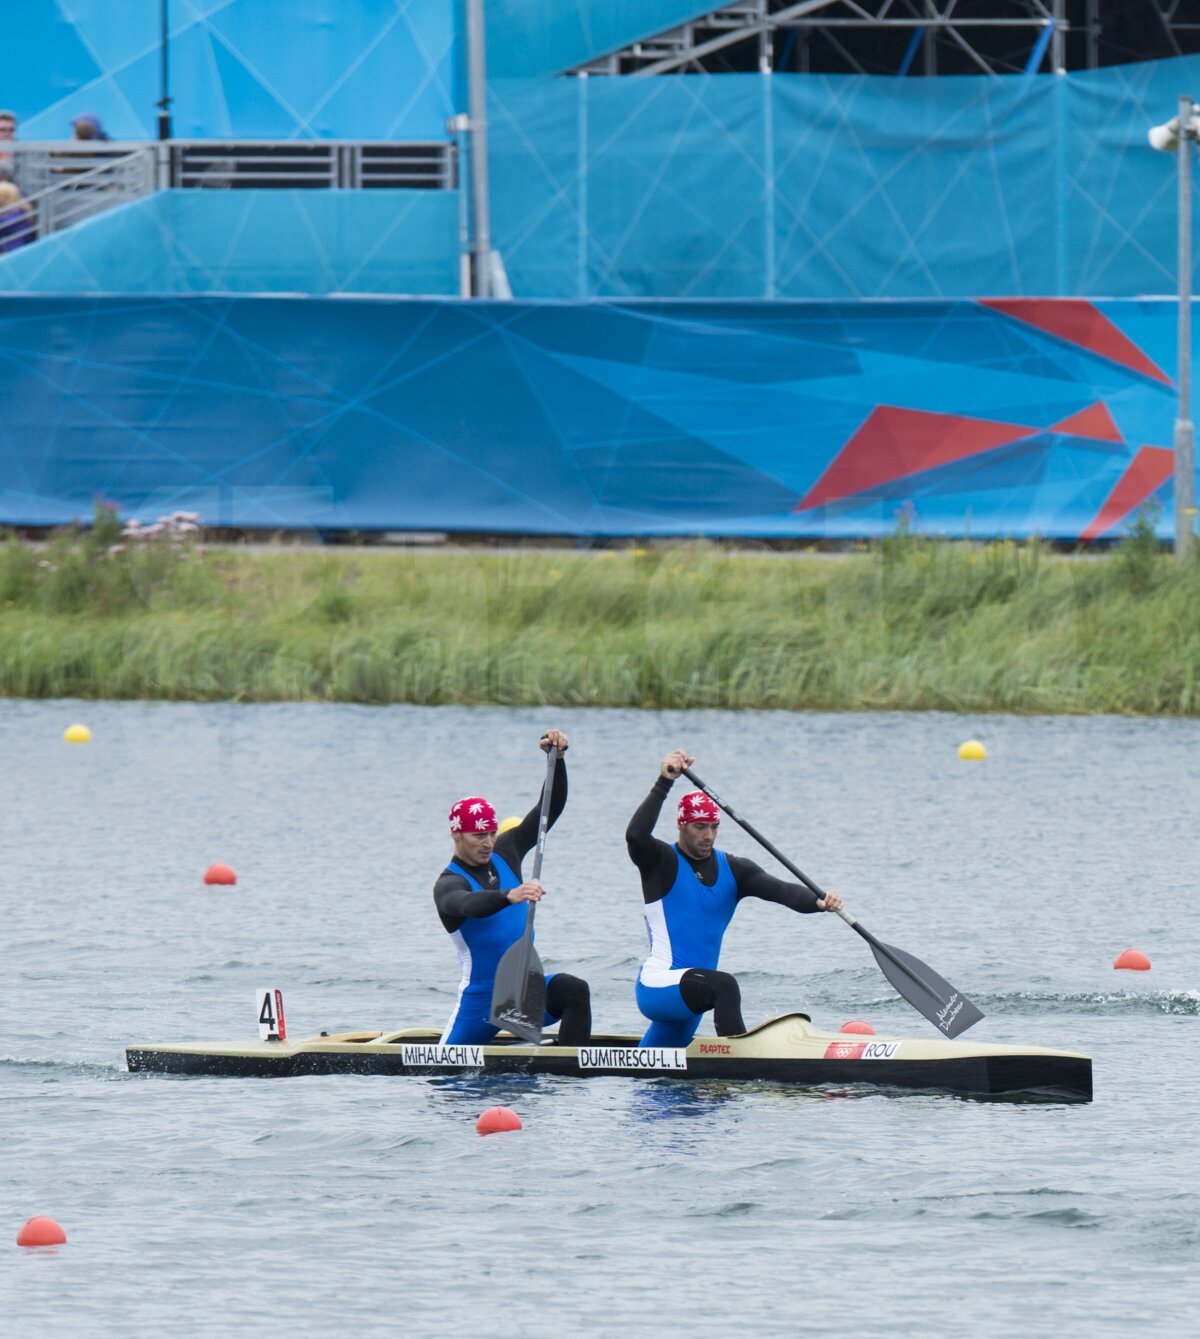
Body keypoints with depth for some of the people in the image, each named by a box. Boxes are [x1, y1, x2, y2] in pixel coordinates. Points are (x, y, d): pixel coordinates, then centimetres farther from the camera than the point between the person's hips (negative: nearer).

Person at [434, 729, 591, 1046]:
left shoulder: (504, 853, 6)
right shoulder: (448, 884, -13)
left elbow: (552, 807, 6)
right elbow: (468, 905, -38)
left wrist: (557, 758, -10)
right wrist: (508, 896, -57)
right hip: (481, 998, -4)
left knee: (574, 991, -26)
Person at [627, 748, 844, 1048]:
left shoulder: (732, 869, 6)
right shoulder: (663, 863, -7)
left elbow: (780, 889, -9)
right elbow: (635, 835, -29)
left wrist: (818, 902, -28)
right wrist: (664, 783, -31)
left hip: (687, 996, 7)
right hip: (658, 986, -7)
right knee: (724, 985, -35)